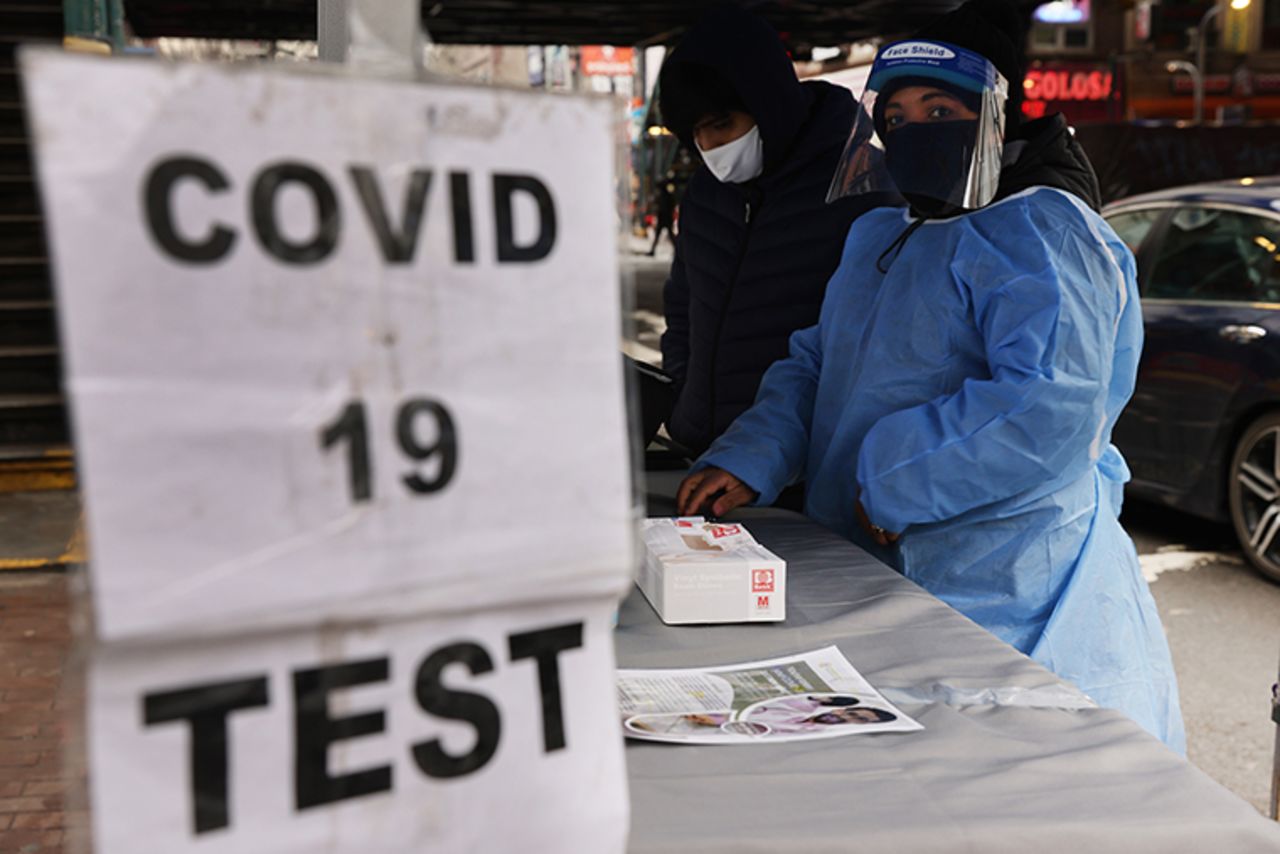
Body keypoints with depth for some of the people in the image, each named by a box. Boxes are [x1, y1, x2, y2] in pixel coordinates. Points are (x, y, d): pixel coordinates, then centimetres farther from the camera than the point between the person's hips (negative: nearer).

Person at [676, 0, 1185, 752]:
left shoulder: (1039, 232, -13)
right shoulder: (876, 238, 17)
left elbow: (1052, 409, -26)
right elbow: (813, 366, 16)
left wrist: (892, 479, -20)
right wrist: (747, 463, -2)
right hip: (872, 578, 8)